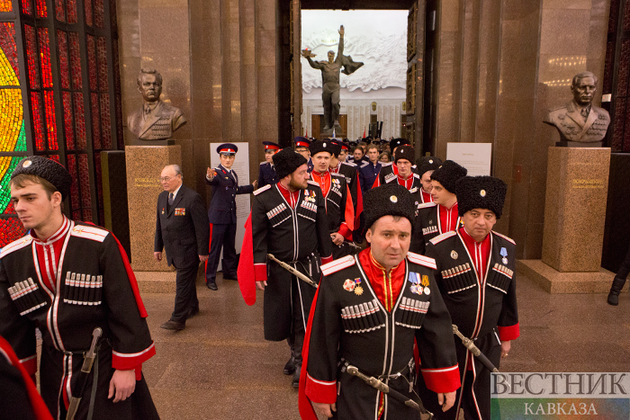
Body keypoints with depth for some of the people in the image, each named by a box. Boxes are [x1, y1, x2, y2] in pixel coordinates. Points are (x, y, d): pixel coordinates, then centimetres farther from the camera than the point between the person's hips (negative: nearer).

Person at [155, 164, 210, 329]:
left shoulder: (192, 198, -15)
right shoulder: (162, 197, 10)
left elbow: (202, 226, -14)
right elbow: (159, 224, 17)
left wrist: (203, 251, -14)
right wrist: (158, 247, 16)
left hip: (188, 250, -7)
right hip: (172, 250, 7)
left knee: (183, 283, -5)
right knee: (186, 280, 20)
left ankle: (178, 319, 1)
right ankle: (192, 307, 36)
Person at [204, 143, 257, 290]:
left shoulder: (233, 174, 13)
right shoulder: (216, 172, -11)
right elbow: (211, 181, -35)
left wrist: (252, 187, 40)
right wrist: (209, 177, -58)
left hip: (231, 216, 7)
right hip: (218, 216, -7)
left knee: (230, 246, 17)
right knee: (214, 248, -3)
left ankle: (230, 271, 33)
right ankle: (210, 278, 6)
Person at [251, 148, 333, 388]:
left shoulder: (314, 192, -2)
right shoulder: (264, 198, -9)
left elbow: (322, 229, 6)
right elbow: (258, 236, -5)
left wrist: (327, 261, 9)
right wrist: (259, 271, -9)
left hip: (308, 265, 1)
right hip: (279, 269, 0)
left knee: (305, 314, 0)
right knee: (283, 313, 12)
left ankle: (301, 361, 16)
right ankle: (295, 351, 37)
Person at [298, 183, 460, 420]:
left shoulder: (422, 274, -8)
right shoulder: (338, 280, -20)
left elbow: (437, 331, 2)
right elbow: (322, 342, -11)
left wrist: (445, 382, 5)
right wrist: (322, 393, -5)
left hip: (403, 391, 4)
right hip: (352, 396, -3)